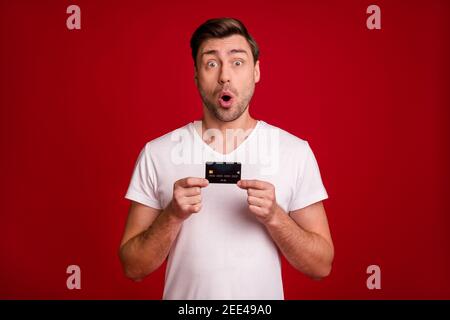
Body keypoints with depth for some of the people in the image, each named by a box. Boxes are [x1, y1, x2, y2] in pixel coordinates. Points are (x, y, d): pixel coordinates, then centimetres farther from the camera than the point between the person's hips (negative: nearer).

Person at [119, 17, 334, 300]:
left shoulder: (296, 151, -10)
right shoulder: (156, 153, -10)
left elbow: (322, 265, -8)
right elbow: (133, 268, -7)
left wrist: (274, 216, -23)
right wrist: (173, 215, -23)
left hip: (264, 294, 0)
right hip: (182, 293, 0)